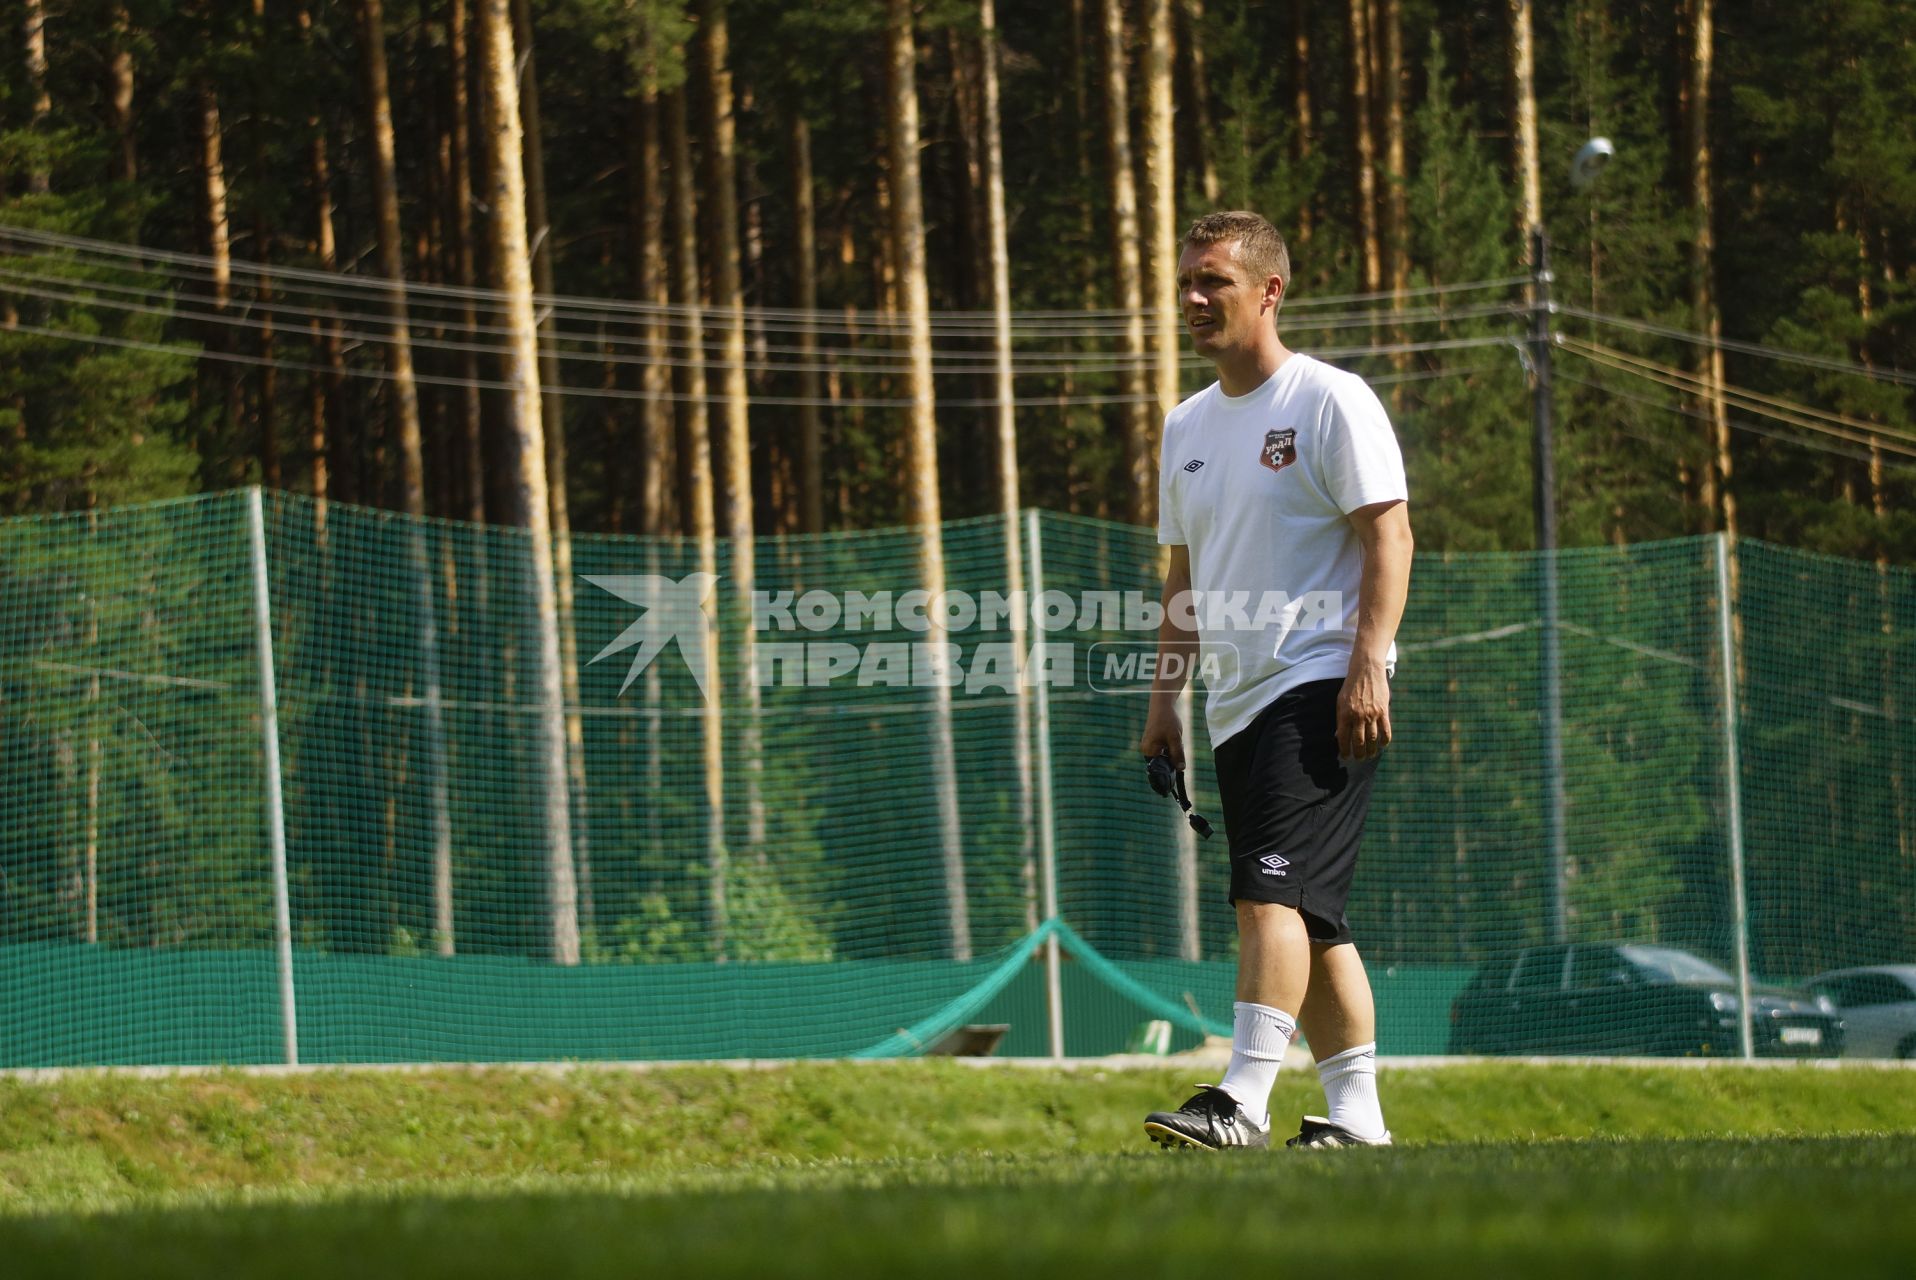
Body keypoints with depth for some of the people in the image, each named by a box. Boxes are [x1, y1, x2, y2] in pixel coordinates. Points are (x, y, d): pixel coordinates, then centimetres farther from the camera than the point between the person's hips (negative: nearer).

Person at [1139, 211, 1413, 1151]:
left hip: (1319, 686, -8)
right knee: (1307, 917, 8)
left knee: (1271, 892, -20)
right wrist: (1164, 702, 17)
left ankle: (1244, 1098, -28)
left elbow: (1388, 534, -11)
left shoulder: (1331, 401, -4)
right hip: (1238, 702, 8)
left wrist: (1369, 665, -20)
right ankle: (1355, 1113, 12)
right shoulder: (1186, 426, 18)